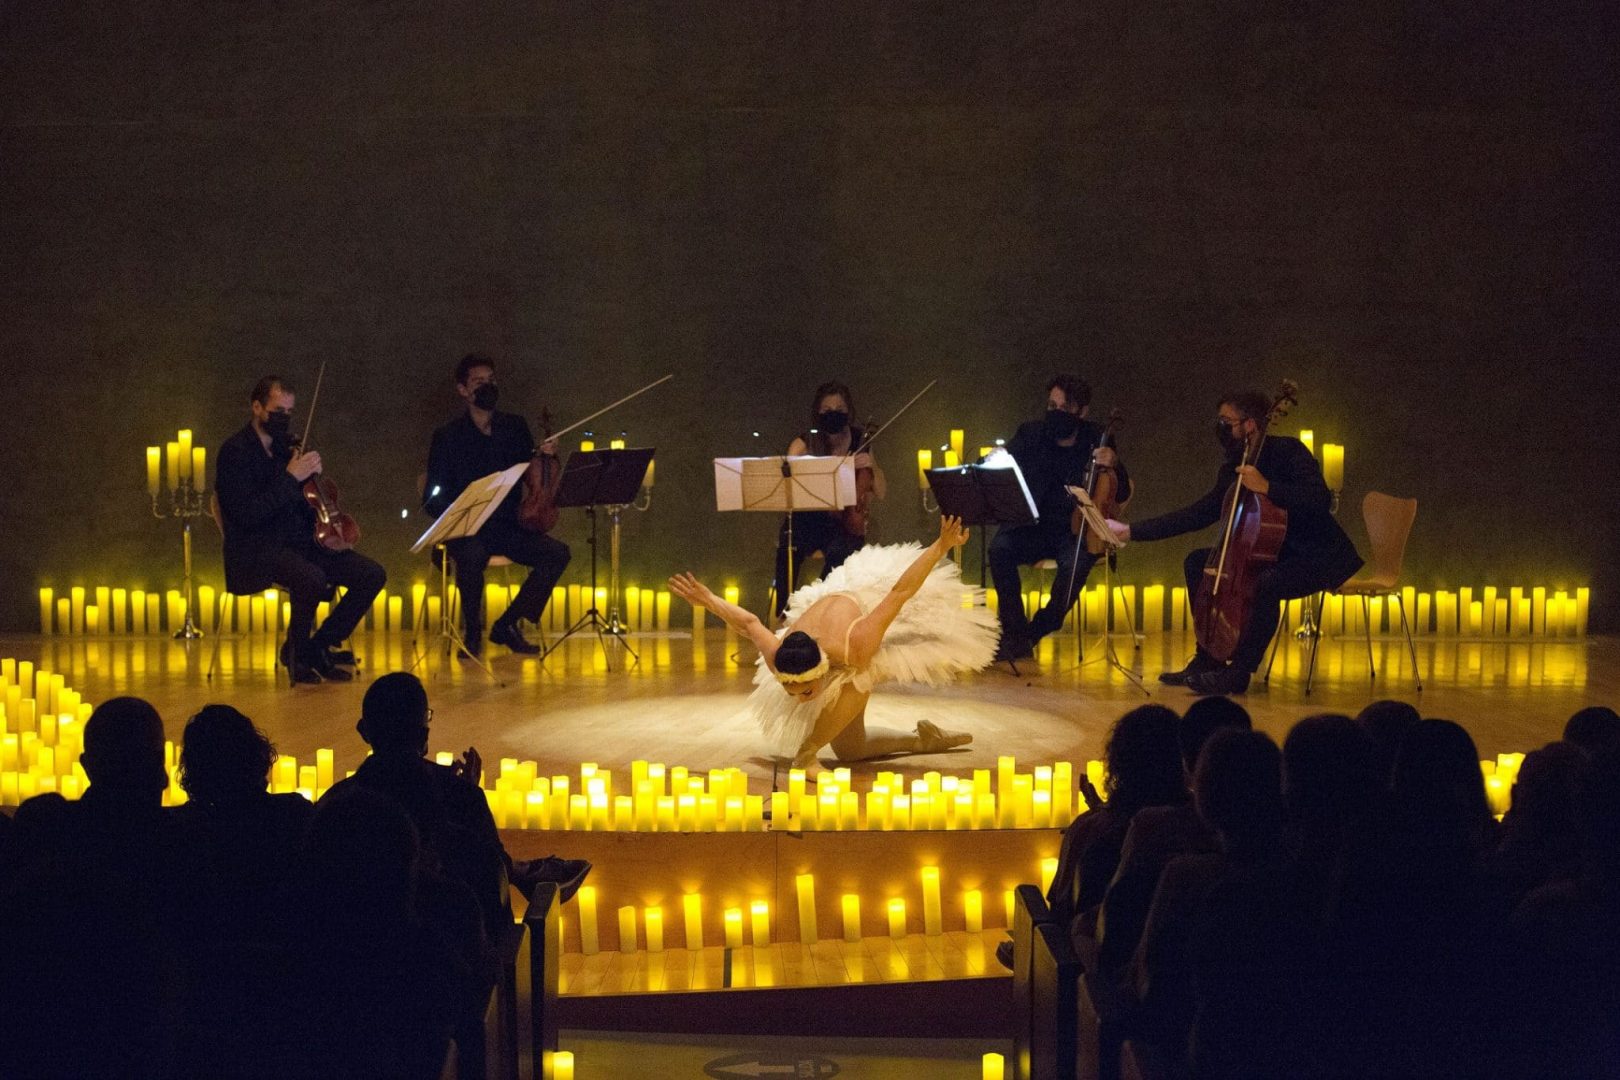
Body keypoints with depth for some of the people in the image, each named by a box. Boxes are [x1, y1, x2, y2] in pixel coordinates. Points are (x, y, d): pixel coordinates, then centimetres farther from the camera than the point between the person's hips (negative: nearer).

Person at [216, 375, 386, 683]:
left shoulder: (288, 446, 14)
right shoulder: (235, 452, -8)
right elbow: (248, 515, -20)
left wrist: (313, 475, -3)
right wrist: (291, 477, -21)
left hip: (300, 541, 7)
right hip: (258, 549, -7)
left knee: (372, 575, -11)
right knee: (313, 578, -37)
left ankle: (320, 646, 2)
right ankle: (296, 649, -9)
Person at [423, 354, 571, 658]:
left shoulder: (515, 427, 11)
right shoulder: (448, 437, 1)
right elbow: (433, 498, -1)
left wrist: (547, 456, -9)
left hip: (508, 527, 4)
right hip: (466, 530, -4)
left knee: (557, 553, -22)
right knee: (472, 556, -38)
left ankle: (507, 625, -6)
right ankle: (472, 631, -12)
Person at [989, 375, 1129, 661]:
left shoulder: (1096, 439, 1)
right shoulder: (1029, 434, 5)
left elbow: (1122, 495, 1)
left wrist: (1114, 465, -20)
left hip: (1076, 531, -2)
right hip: (1034, 528, 2)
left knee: (1075, 562, -35)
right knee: (1000, 548, -29)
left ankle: (1034, 633, -14)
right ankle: (1015, 634, -19)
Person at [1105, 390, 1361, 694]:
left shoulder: (1288, 451, -17)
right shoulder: (1233, 467, 5)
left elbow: (1320, 501, -30)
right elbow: (1199, 514, 7)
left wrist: (1266, 487, -35)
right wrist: (1131, 531, 4)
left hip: (1320, 557, -9)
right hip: (1277, 552, 9)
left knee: (1266, 583, -37)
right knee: (1199, 562, 6)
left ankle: (1239, 671, -21)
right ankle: (1207, 660, 10)